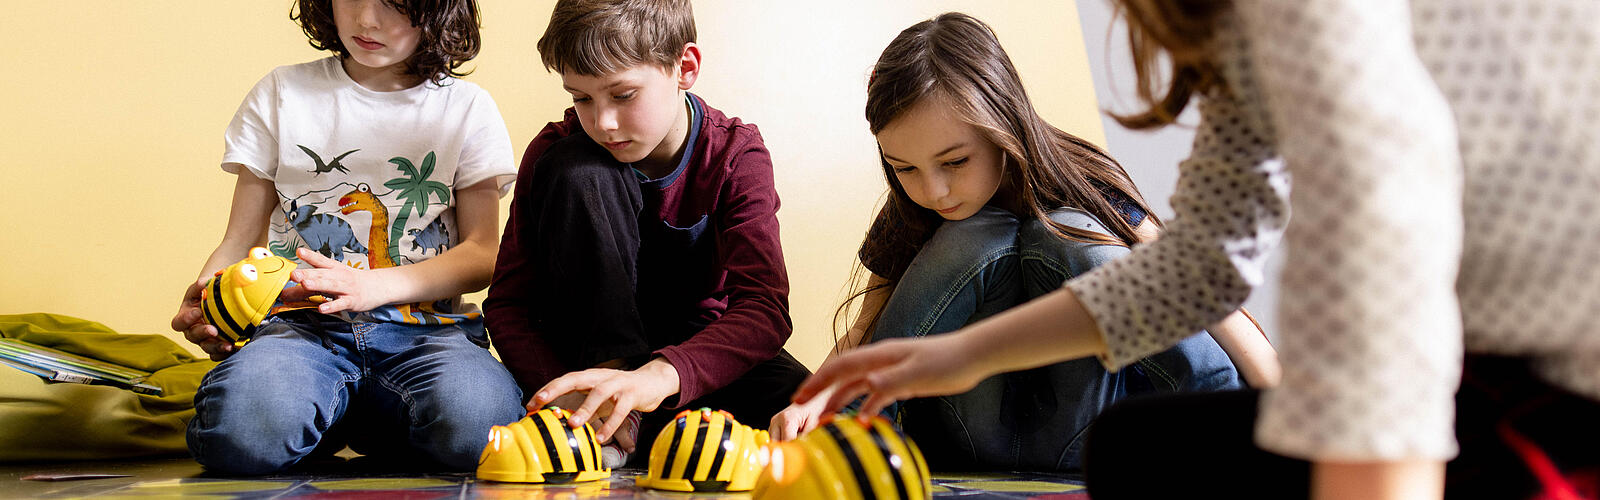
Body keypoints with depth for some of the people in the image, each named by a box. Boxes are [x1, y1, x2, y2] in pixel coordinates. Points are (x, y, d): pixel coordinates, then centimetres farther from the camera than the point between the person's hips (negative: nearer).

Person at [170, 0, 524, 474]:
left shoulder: (466, 108, 11)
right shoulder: (282, 93, 14)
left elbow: (481, 256, 4)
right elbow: (241, 239, 12)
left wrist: (375, 286, -14)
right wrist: (203, 301, -12)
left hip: (424, 326, 0)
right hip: (302, 324, 0)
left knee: (476, 423, -36)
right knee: (242, 429, -36)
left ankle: (353, 413, -3)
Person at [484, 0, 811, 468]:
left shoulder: (736, 156, -15)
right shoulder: (554, 151, -12)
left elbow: (765, 308, -29)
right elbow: (507, 302, -12)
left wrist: (662, 374, -48)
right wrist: (561, 390, -33)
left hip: (692, 344, 0)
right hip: (595, 344, 0)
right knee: (579, 174, -27)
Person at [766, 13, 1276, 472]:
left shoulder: (1082, 189, -12)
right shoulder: (906, 223, -4)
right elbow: (867, 329, -3)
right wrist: (817, 398, -25)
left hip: (1081, 437, -1)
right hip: (971, 448, 1)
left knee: (1067, 236, -26)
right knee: (975, 235, -23)